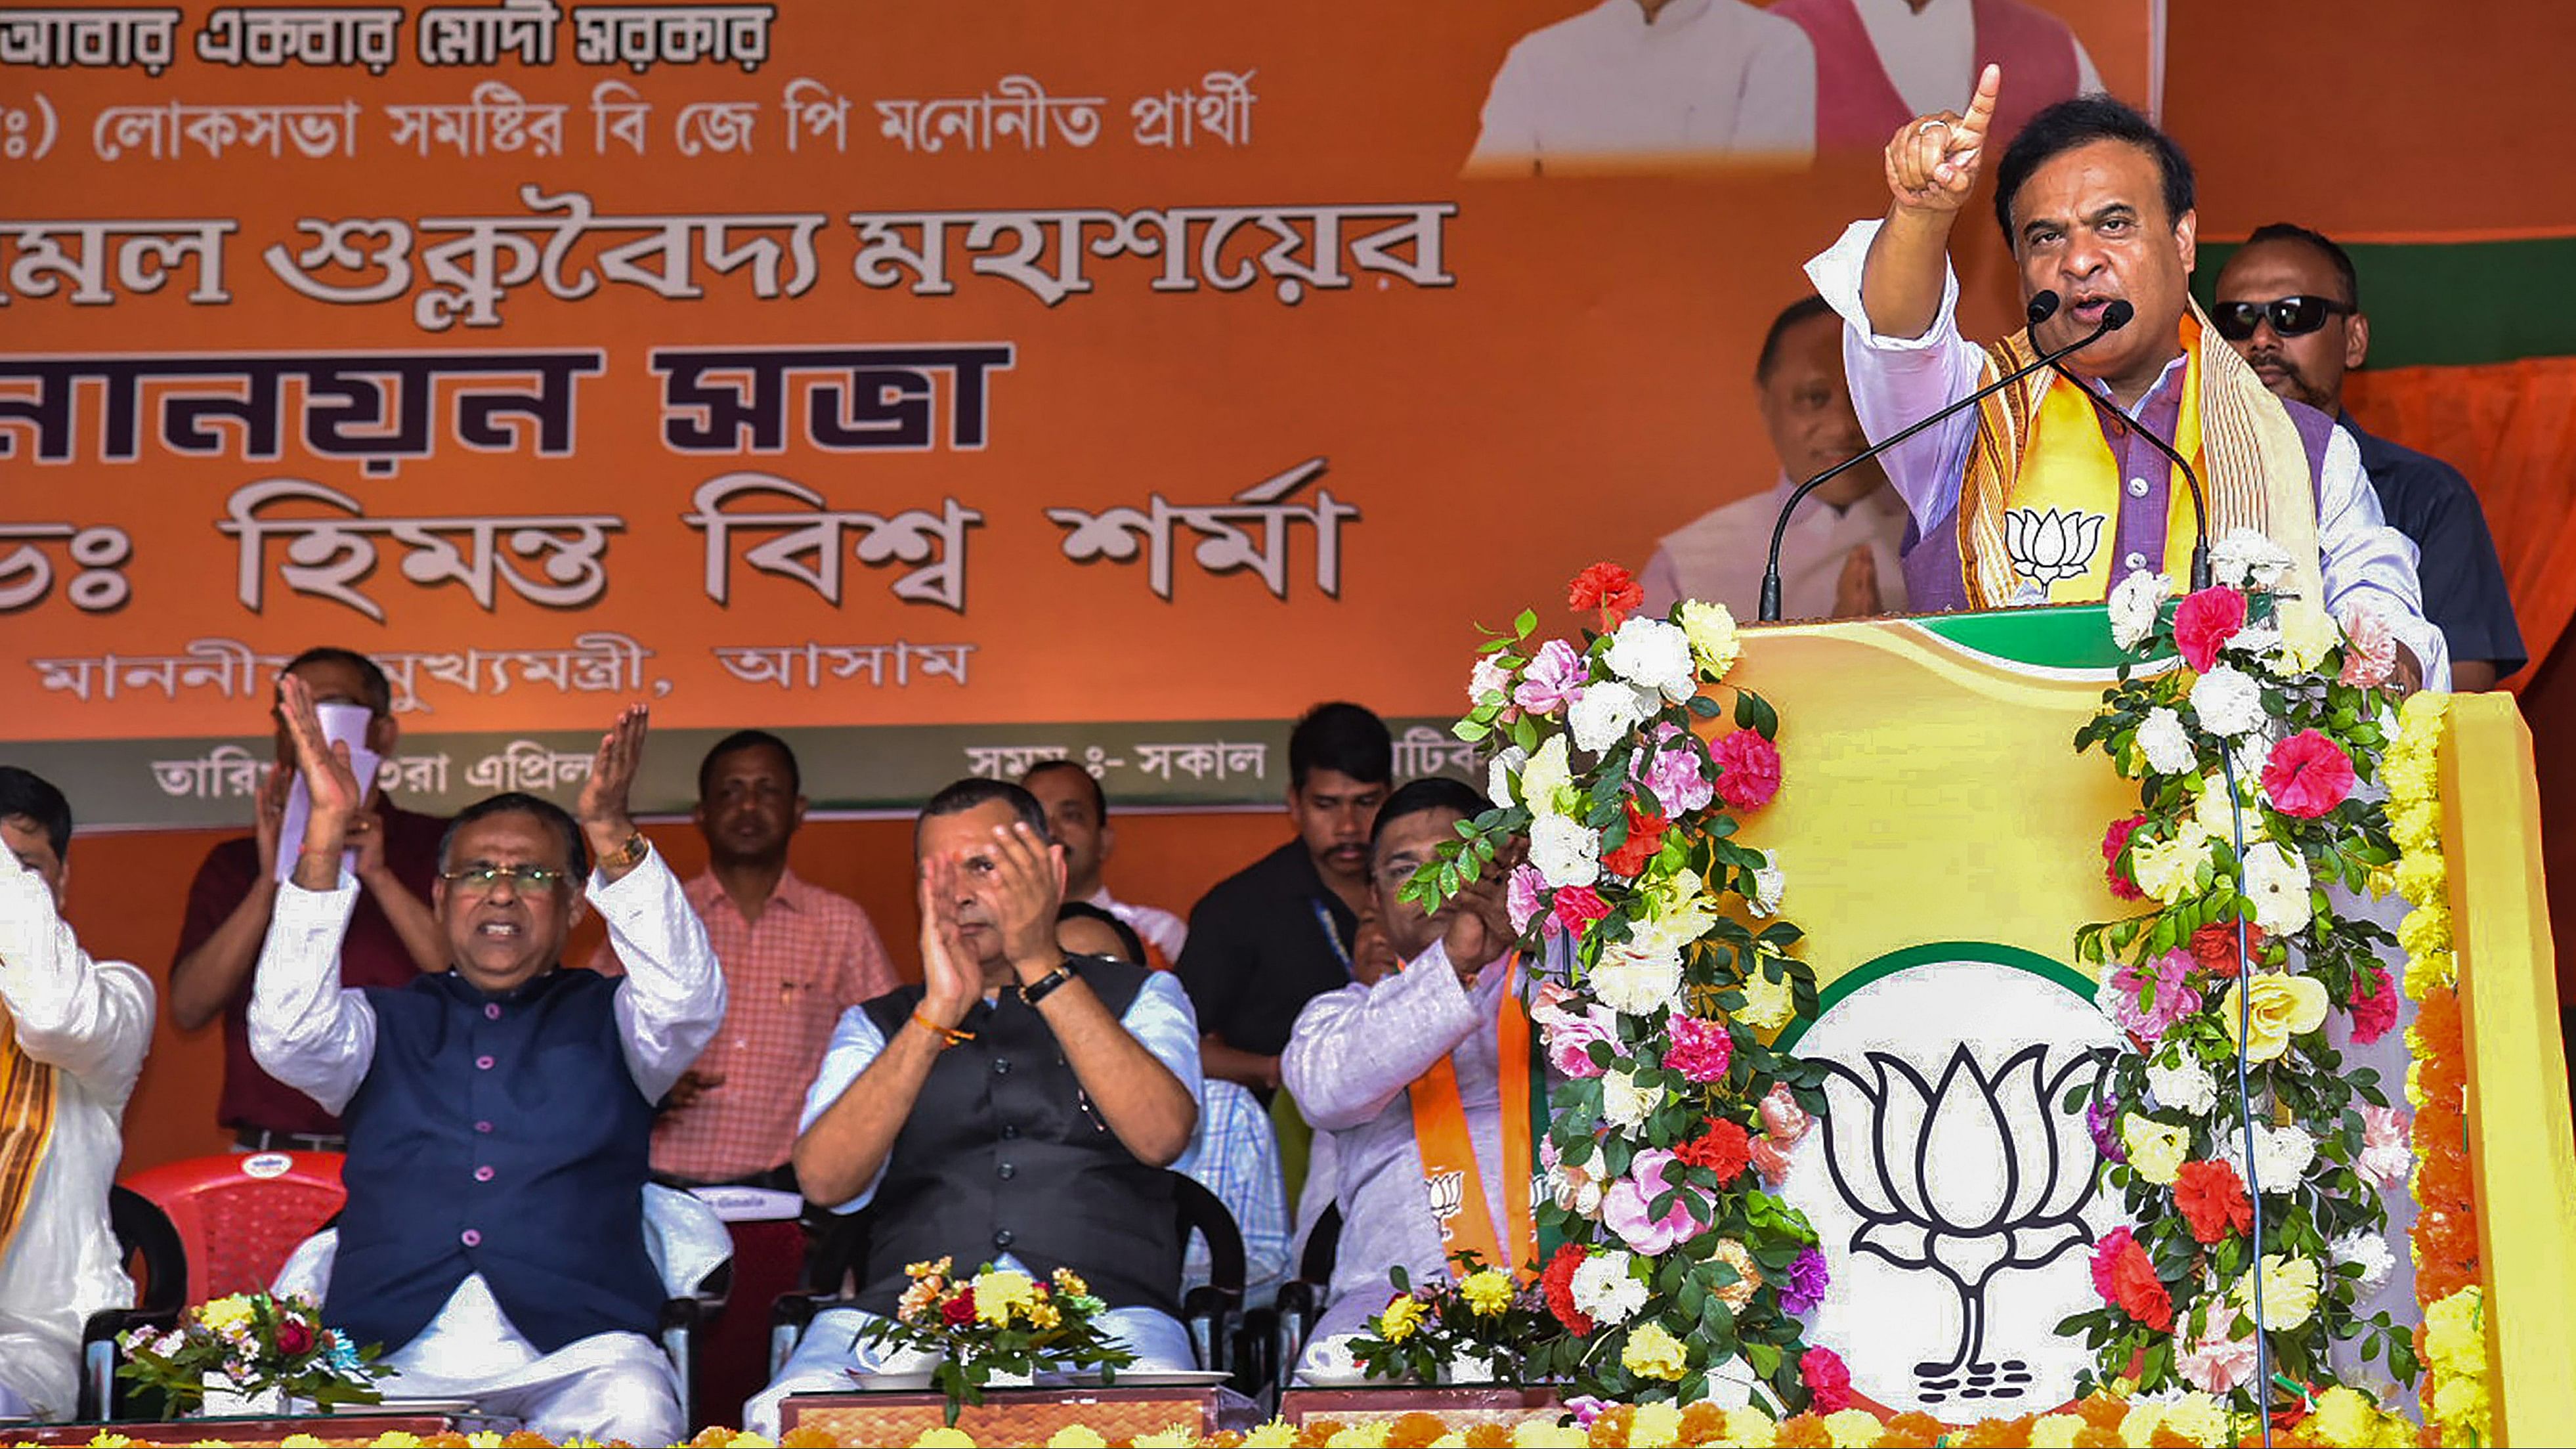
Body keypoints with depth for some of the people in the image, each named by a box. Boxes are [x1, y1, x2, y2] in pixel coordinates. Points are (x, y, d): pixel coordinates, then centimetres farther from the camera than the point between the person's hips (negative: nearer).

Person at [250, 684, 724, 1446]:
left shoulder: (605, 1020, 18)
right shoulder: (385, 1025, 21)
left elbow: (688, 1000, -4)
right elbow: (287, 1035, 0)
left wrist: (612, 835, -17)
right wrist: (326, 833, -7)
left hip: (571, 1352, -1)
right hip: (391, 1351, 1)